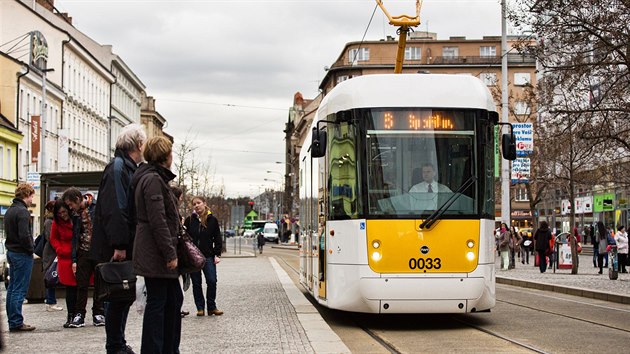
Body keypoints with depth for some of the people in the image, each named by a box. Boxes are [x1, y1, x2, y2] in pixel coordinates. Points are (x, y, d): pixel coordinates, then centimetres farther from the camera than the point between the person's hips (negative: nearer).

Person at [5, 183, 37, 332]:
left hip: (11, 252, 10)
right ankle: (16, 322, -4)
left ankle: (12, 321, 18)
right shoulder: (22, 212, -16)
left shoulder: (9, 211, 15)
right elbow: (24, 235, -24)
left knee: (12, 288, 12)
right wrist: (30, 249, -10)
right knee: (19, 290, -6)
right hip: (22, 254, -10)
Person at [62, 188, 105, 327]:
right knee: (81, 284, 2)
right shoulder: (76, 214, 7)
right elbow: (75, 236, 11)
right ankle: (79, 315, 7)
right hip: (84, 252, 4)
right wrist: (74, 259, 6)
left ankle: (98, 314, 13)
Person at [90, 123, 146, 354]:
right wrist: (119, 246, -26)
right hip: (117, 248, -9)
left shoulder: (129, 168, 17)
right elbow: (113, 209, -22)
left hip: (126, 247, 10)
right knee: (119, 297, -3)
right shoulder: (117, 167, -13)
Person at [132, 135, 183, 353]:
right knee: (156, 303, -5)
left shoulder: (156, 178, 18)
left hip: (159, 254, 11)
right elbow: (158, 221, -21)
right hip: (156, 254, -11)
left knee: (174, 299, 15)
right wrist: (170, 254, -20)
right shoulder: (153, 180, -14)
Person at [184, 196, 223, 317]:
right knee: (196, 283, 5)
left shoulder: (212, 220, 4)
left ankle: (212, 307, 4)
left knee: (212, 282, -7)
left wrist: (217, 254, -1)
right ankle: (200, 308, 11)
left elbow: (217, 239, 6)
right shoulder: (189, 220, 5)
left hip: (208, 256, -1)